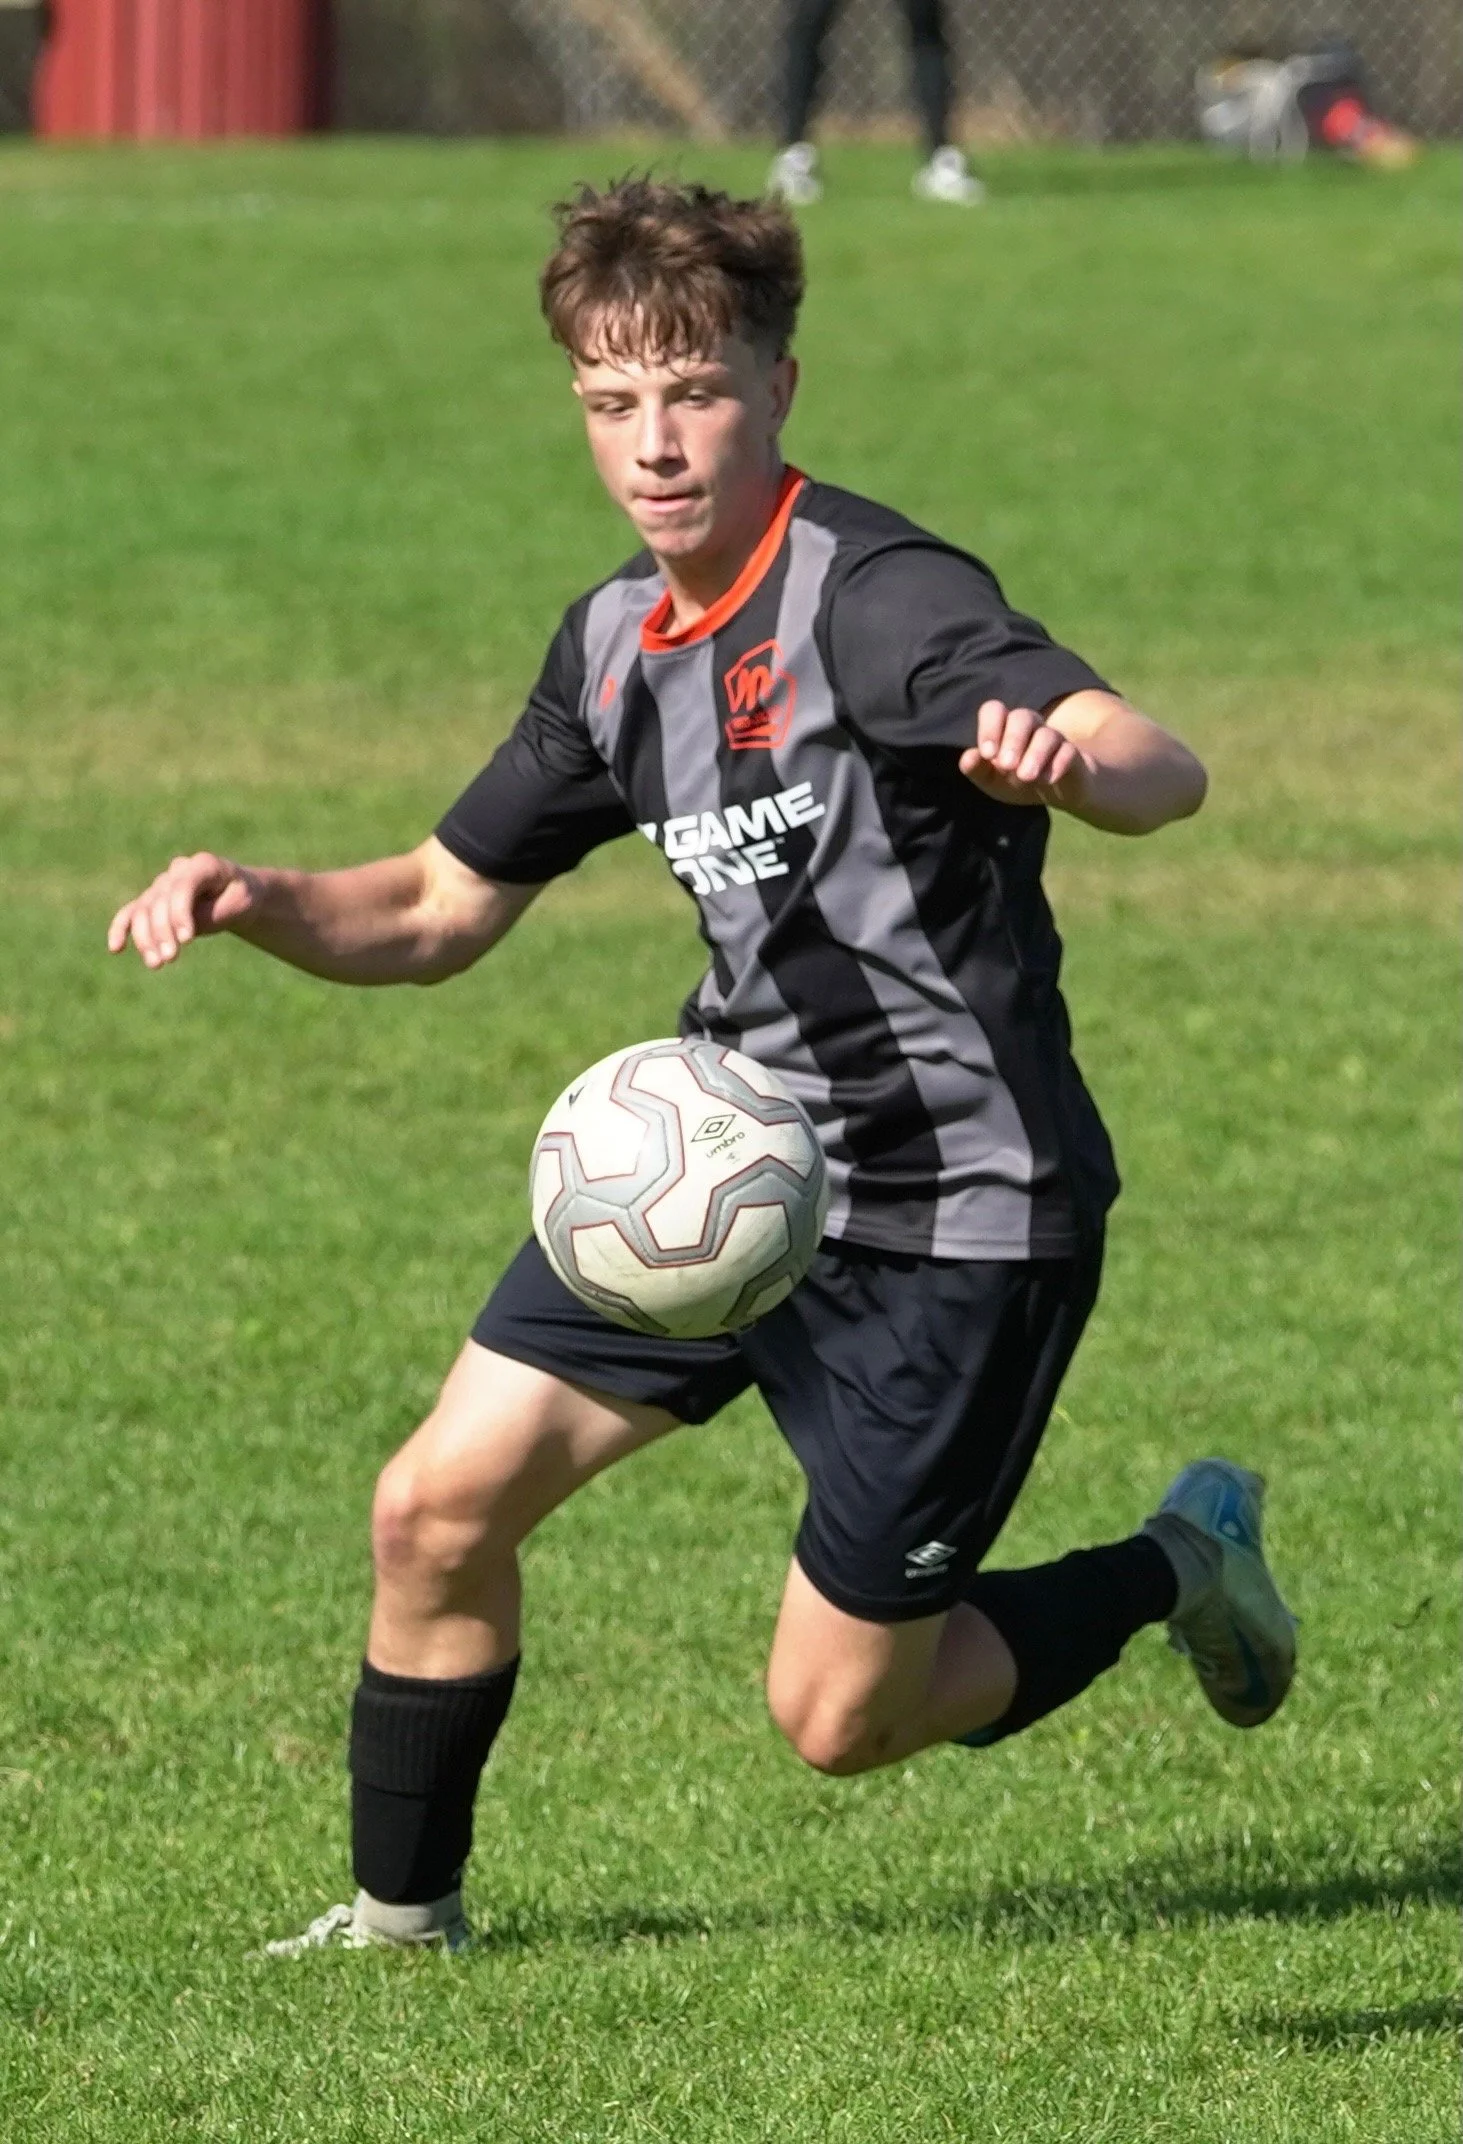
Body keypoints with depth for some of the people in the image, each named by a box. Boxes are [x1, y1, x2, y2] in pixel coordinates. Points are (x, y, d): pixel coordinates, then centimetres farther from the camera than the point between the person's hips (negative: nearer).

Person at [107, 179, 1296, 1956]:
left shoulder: (875, 597, -21)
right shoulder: (616, 646, 4)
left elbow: (1161, 772, -36)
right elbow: (437, 910, 15)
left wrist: (1066, 756, -60)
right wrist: (258, 903, -6)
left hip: (953, 1205, -7)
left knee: (838, 1716, -1)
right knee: (436, 1511, -3)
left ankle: (1173, 1569, 25)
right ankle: (403, 1916, 18)